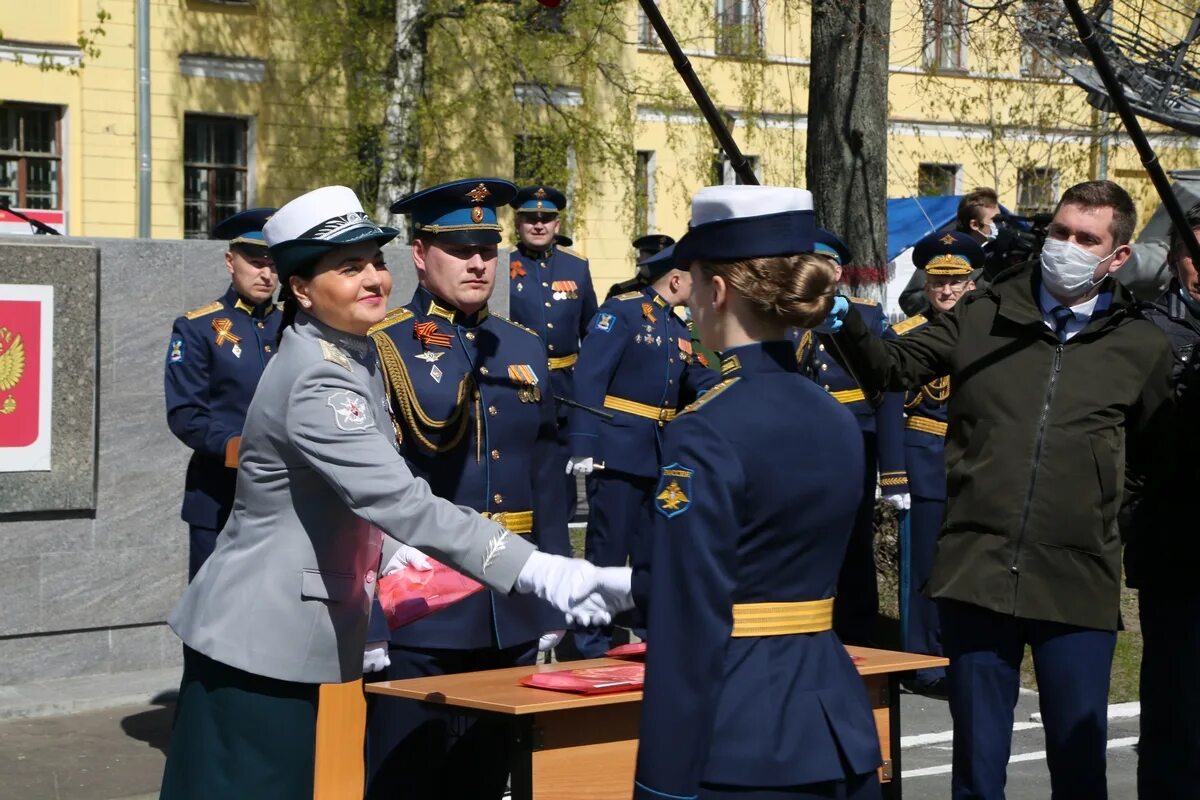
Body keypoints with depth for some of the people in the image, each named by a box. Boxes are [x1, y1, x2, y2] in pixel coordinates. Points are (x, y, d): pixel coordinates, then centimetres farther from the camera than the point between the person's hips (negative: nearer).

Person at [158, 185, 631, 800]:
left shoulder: (355, 354, 9)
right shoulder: (316, 383, -23)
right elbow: (402, 501, -34)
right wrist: (541, 572, -40)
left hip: (316, 641, 9)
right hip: (264, 647, -9)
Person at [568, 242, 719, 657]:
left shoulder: (677, 327, 16)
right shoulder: (622, 311, -9)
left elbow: (699, 382, 13)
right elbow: (589, 378, -15)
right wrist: (583, 446, -22)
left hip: (660, 458, 8)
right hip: (619, 452, -8)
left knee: (655, 553, 14)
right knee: (608, 550, -3)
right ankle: (592, 650, 5)